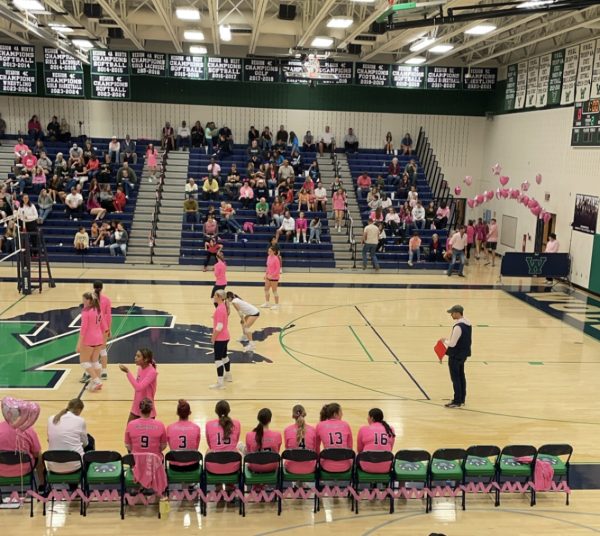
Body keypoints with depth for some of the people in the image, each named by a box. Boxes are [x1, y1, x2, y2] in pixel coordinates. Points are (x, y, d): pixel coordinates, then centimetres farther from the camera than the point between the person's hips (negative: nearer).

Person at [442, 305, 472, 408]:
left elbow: (452, 344, -24)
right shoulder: (468, 324, 4)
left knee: (455, 378, 0)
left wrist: (445, 341, -4)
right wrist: (448, 341, 13)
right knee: (461, 376, 18)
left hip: (455, 356, -9)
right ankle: (461, 399, 27)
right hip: (463, 354, 9)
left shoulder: (458, 327, -26)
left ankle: (457, 401, 7)